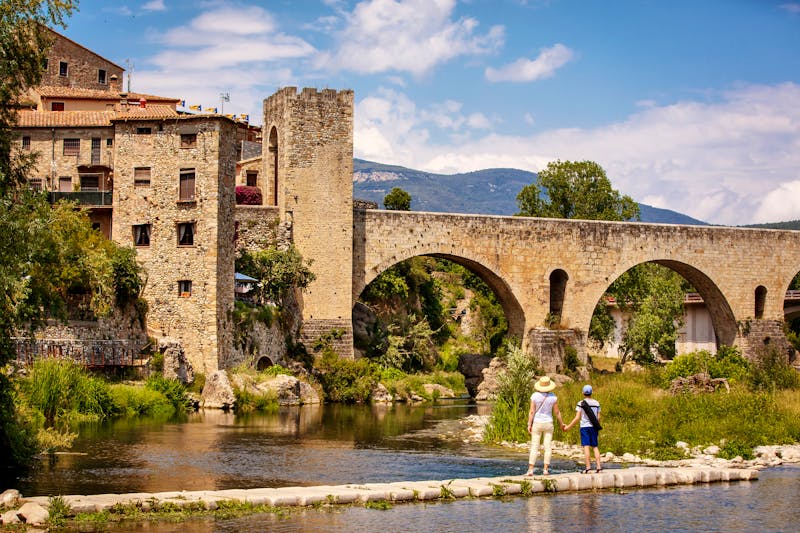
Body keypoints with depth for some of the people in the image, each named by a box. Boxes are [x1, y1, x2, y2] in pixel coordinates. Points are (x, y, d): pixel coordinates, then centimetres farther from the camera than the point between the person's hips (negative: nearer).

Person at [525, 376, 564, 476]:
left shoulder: (535, 396, -10)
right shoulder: (553, 397, -6)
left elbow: (531, 411, -11)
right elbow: (557, 412, 0)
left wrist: (529, 424, -5)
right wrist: (561, 423, 13)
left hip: (537, 423, -1)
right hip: (548, 423, 1)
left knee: (534, 447, 1)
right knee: (548, 447, 6)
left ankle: (530, 470, -5)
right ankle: (546, 469, 3)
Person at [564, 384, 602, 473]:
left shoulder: (580, 404, -5)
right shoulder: (596, 403, 6)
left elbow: (577, 418, -9)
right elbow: (598, 417, 6)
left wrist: (568, 426, -2)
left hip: (584, 427, -3)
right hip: (593, 427, 3)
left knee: (586, 446, -5)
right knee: (595, 447, 8)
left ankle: (588, 468, -10)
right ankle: (599, 467, 2)